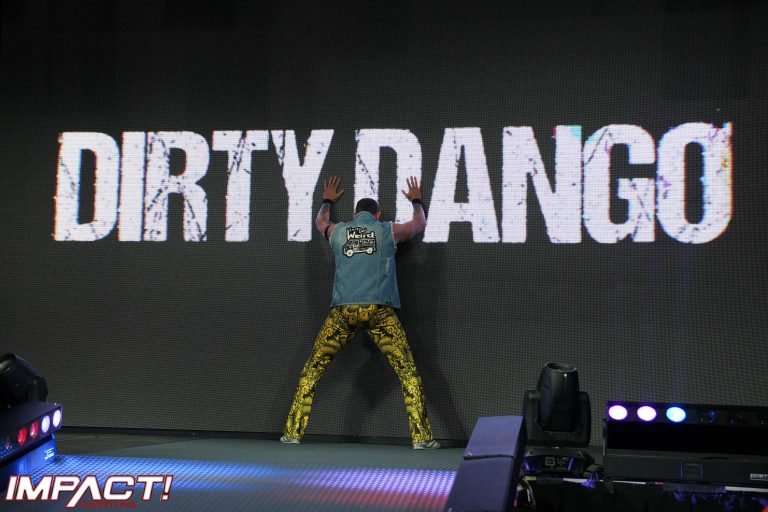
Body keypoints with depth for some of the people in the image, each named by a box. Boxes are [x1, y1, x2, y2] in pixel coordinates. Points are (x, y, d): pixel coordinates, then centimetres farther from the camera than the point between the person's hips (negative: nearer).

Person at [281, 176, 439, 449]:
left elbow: (319, 222, 42)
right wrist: (416, 200, 53)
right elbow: (420, 223, 34)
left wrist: (327, 201, 61)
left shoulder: (338, 231, 16)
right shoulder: (389, 230, 13)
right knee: (407, 371, 4)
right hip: (380, 310, -1)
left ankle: (293, 432, 10)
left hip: (343, 311, 2)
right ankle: (421, 436, -2)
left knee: (312, 369, 13)